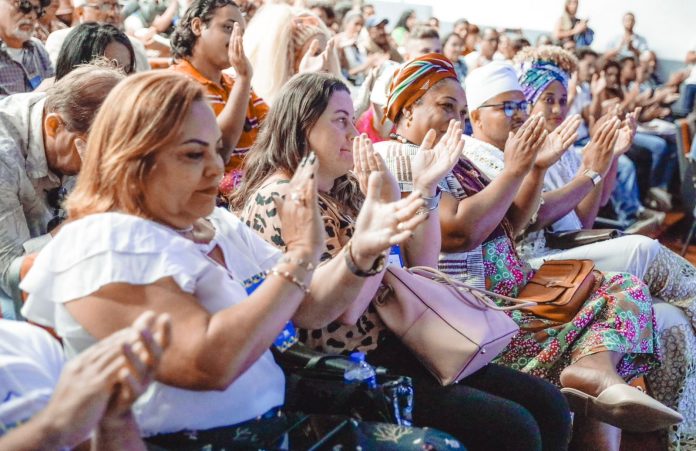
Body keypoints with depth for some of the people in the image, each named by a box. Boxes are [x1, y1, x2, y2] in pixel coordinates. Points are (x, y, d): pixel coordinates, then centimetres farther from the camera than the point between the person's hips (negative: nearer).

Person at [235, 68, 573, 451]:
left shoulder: (345, 189, 14)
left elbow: (419, 268, 13)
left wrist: (424, 187, 3)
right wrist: (384, 212, -25)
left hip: (392, 344, 9)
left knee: (546, 404, 0)